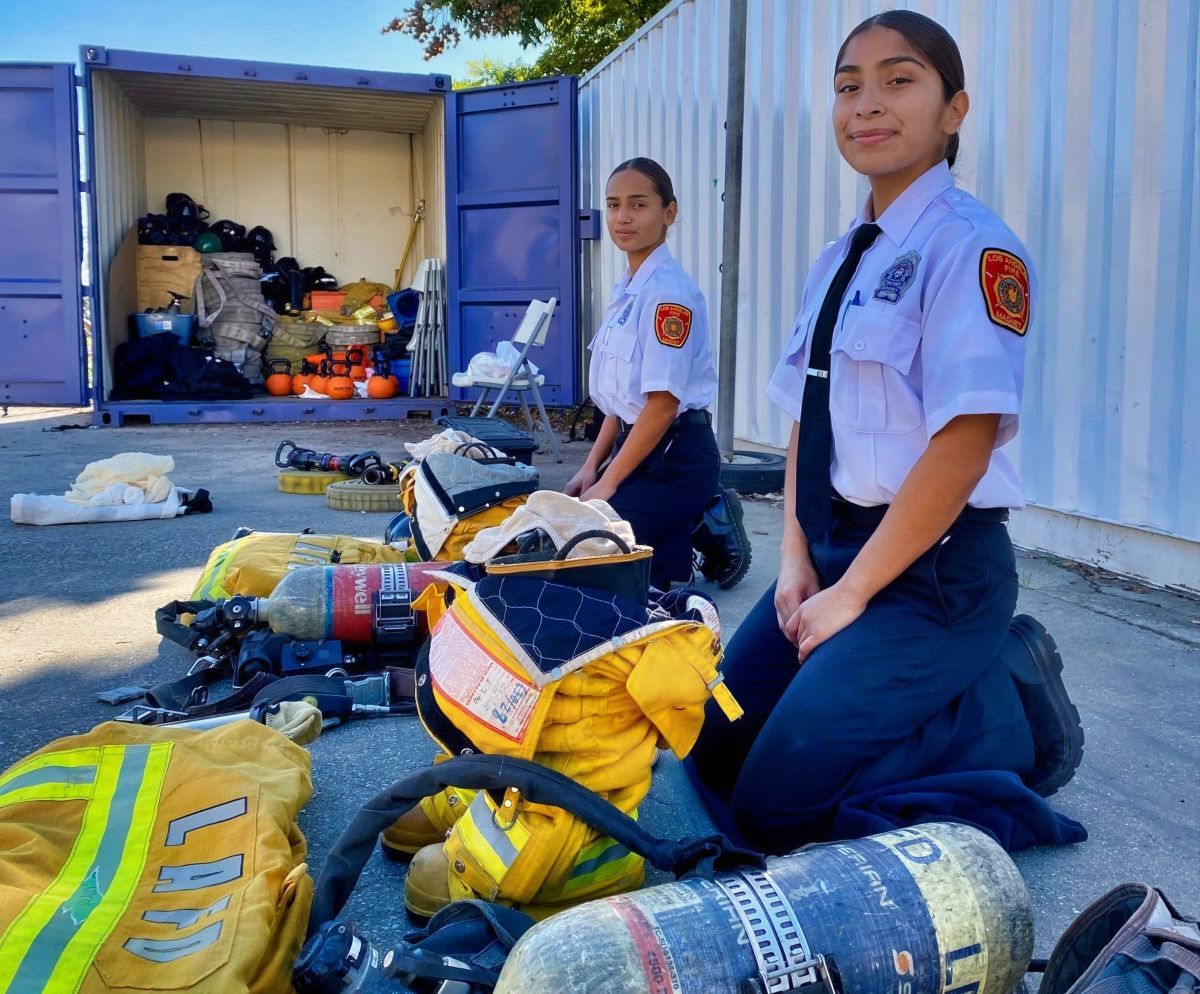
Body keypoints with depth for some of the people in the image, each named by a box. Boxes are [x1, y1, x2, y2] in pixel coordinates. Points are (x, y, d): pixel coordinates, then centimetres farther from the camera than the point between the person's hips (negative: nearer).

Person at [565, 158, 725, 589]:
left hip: (672, 459, -9)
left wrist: (607, 484, -16)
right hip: (637, 449, 9)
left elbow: (663, 403, -20)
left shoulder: (668, 291, -16)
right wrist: (591, 467, 10)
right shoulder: (626, 289, 13)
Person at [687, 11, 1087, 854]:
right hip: (835, 550, 8)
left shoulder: (970, 246, -13)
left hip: (932, 567, -8)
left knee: (777, 805, -13)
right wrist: (797, 560, 0)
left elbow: (965, 441, -20)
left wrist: (852, 594, -16)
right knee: (714, 753, 9)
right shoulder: (840, 261, 11)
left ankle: (1011, 712, 5)